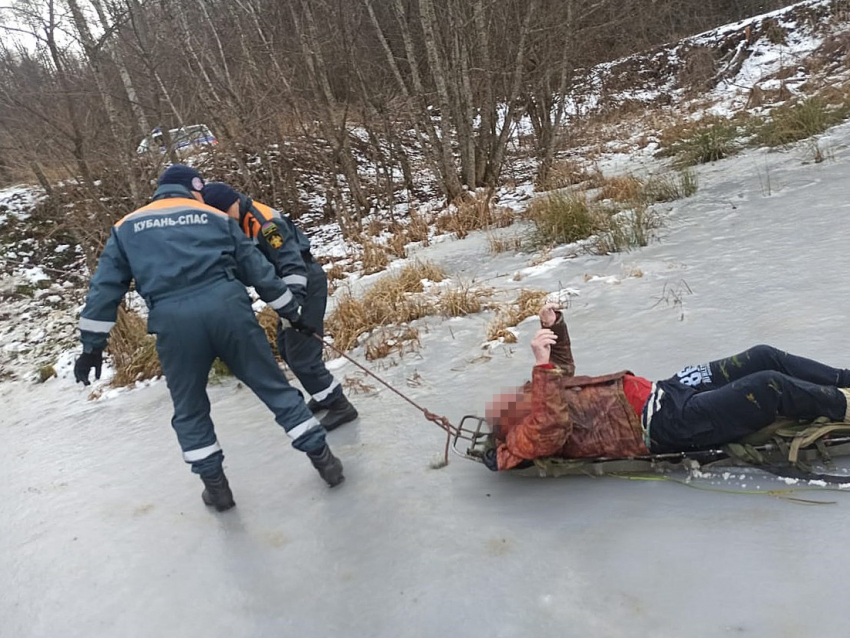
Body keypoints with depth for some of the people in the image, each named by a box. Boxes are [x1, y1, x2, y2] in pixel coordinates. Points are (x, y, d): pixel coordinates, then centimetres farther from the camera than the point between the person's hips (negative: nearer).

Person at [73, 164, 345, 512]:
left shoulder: (126, 227, 21)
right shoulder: (216, 217, 19)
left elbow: (105, 287, 14)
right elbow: (257, 270, 17)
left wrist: (92, 345, 17)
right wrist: (292, 312, 25)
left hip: (173, 321, 0)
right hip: (227, 307, 0)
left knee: (189, 411, 20)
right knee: (274, 386, 12)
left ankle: (216, 486, 26)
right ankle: (322, 457, 16)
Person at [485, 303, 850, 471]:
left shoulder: (531, 401, 11)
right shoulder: (529, 435, -14)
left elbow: (562, 370, 28)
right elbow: (552, 426, -38)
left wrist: (554, 327, 13)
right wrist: (542, 365, -37)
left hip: (662, 392, 10)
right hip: (667, 426, -10)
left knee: (764, 357, 7)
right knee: (770, 386, -18)